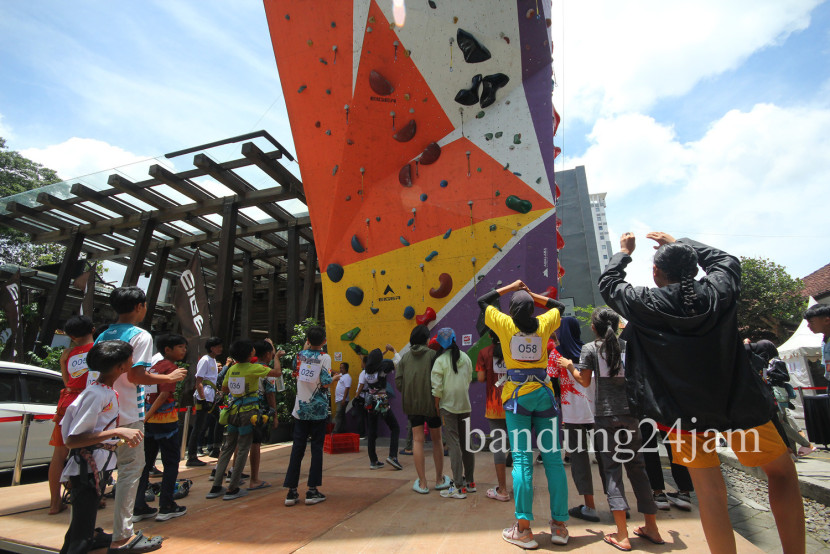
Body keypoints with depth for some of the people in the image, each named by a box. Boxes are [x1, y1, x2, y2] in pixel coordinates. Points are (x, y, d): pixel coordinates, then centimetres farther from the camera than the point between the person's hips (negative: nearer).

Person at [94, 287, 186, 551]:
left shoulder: (102, 336, 11)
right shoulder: (140, 336, -13)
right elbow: (136, 375, -20)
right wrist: (169, 377, -11)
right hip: (128, 415, -8)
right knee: (131, 469, 1)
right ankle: (121, 536, 7)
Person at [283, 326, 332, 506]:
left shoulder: (301, 355, 3)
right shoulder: (324, 357, -10)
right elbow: (326, 383, -15)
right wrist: (334, 378, 7)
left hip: (301, 409, 4)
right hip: (318, 409, -4)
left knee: (297, 448, 8)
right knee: (316, 448, 5)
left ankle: (291, 491, 12)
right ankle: (312, 490, 8)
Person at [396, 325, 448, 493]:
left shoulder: (405, 357, 2)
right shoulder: (432, 354, -7)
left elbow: (398, 382, 0)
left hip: (412, 405, 2)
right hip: (431, 403, -2)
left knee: (418, 440, 7)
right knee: (436, 440, 13)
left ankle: (422, 484, 9)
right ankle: (440, 480, 26)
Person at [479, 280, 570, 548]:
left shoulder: (505, 324, 0)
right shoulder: (544, 324, 6)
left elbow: (482, 301, 16)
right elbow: (559, 306, 27)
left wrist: (510, 287, 21)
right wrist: (532, 294, 22)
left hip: (517, 393, -2)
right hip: (544, 392, 2)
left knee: (522, 459, -1)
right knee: (553, 459, 6)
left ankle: (523, 528, 2)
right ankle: (559, 525, 15)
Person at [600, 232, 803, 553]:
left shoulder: (645, 303, -11)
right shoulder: (719, 291, -4)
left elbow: (609, 284, 7)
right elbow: (726, 260, 18)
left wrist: (623, 252, 21)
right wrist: (679, 243, 26)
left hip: (682, 410, -2)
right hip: (739, 403, 2)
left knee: (710, 491, 6)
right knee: (782, 472, 23)